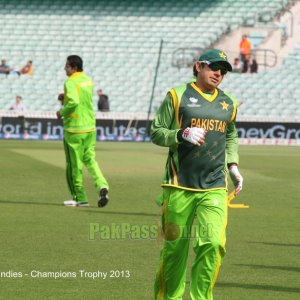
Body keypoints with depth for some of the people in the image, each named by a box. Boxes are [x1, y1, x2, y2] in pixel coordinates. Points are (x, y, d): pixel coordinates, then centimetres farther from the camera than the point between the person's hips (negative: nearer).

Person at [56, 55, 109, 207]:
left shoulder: (71, 82, -15)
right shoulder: (88, 80, 11)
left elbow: (73, 102, -28)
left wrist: (62, 112, -12)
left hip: (74, 128, -8)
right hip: (90, 127, 8)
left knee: (74, 164, 3)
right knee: (90, 159, 13)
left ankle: (79, 197, 9)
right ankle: (102, 185, -10)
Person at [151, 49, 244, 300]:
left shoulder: (228, 103, 15)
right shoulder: (177, 96, 2)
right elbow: (156, 132, 1)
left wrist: (233, 165, 17)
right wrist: (183, 135, -16)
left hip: (215, 188, 3)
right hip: (179, 187, -3)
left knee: (213, 244, -14)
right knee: (175, 246, 2)